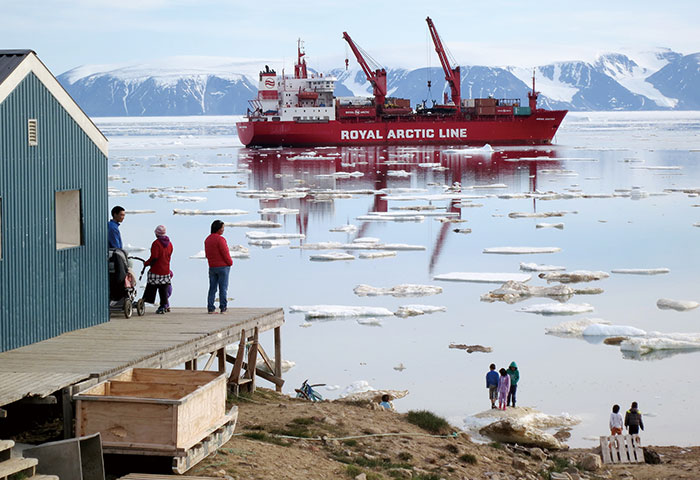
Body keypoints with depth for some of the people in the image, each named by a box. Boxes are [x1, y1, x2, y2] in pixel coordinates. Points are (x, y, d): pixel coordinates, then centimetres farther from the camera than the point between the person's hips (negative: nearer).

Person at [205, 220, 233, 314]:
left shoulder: (207, 240, 10)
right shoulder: (220, 239, -15)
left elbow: (207, 254, 13)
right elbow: (225, 253, -15)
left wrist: (212, 262, 15)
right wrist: (230, 262, -1)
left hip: (212, 267, 7)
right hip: (223, 266, -7)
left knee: (212, 288, 7)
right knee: (223, 288, -1)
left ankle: (210, 308, 4)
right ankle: (223, 308, -1)